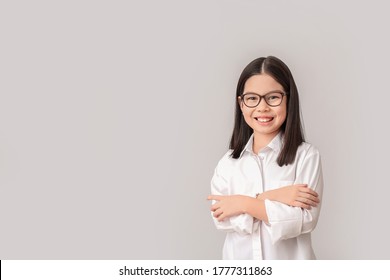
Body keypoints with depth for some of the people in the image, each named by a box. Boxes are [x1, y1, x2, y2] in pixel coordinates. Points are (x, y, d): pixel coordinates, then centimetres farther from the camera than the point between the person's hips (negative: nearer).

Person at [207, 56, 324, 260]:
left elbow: (304, 219, -19)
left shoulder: (306, 155, -11)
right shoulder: (228, 161, -2)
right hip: (238, 259, 2)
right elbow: (221, 218, -12)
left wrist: (245, 203, -17)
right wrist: (269, 198, -22)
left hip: (290, 258, -2)